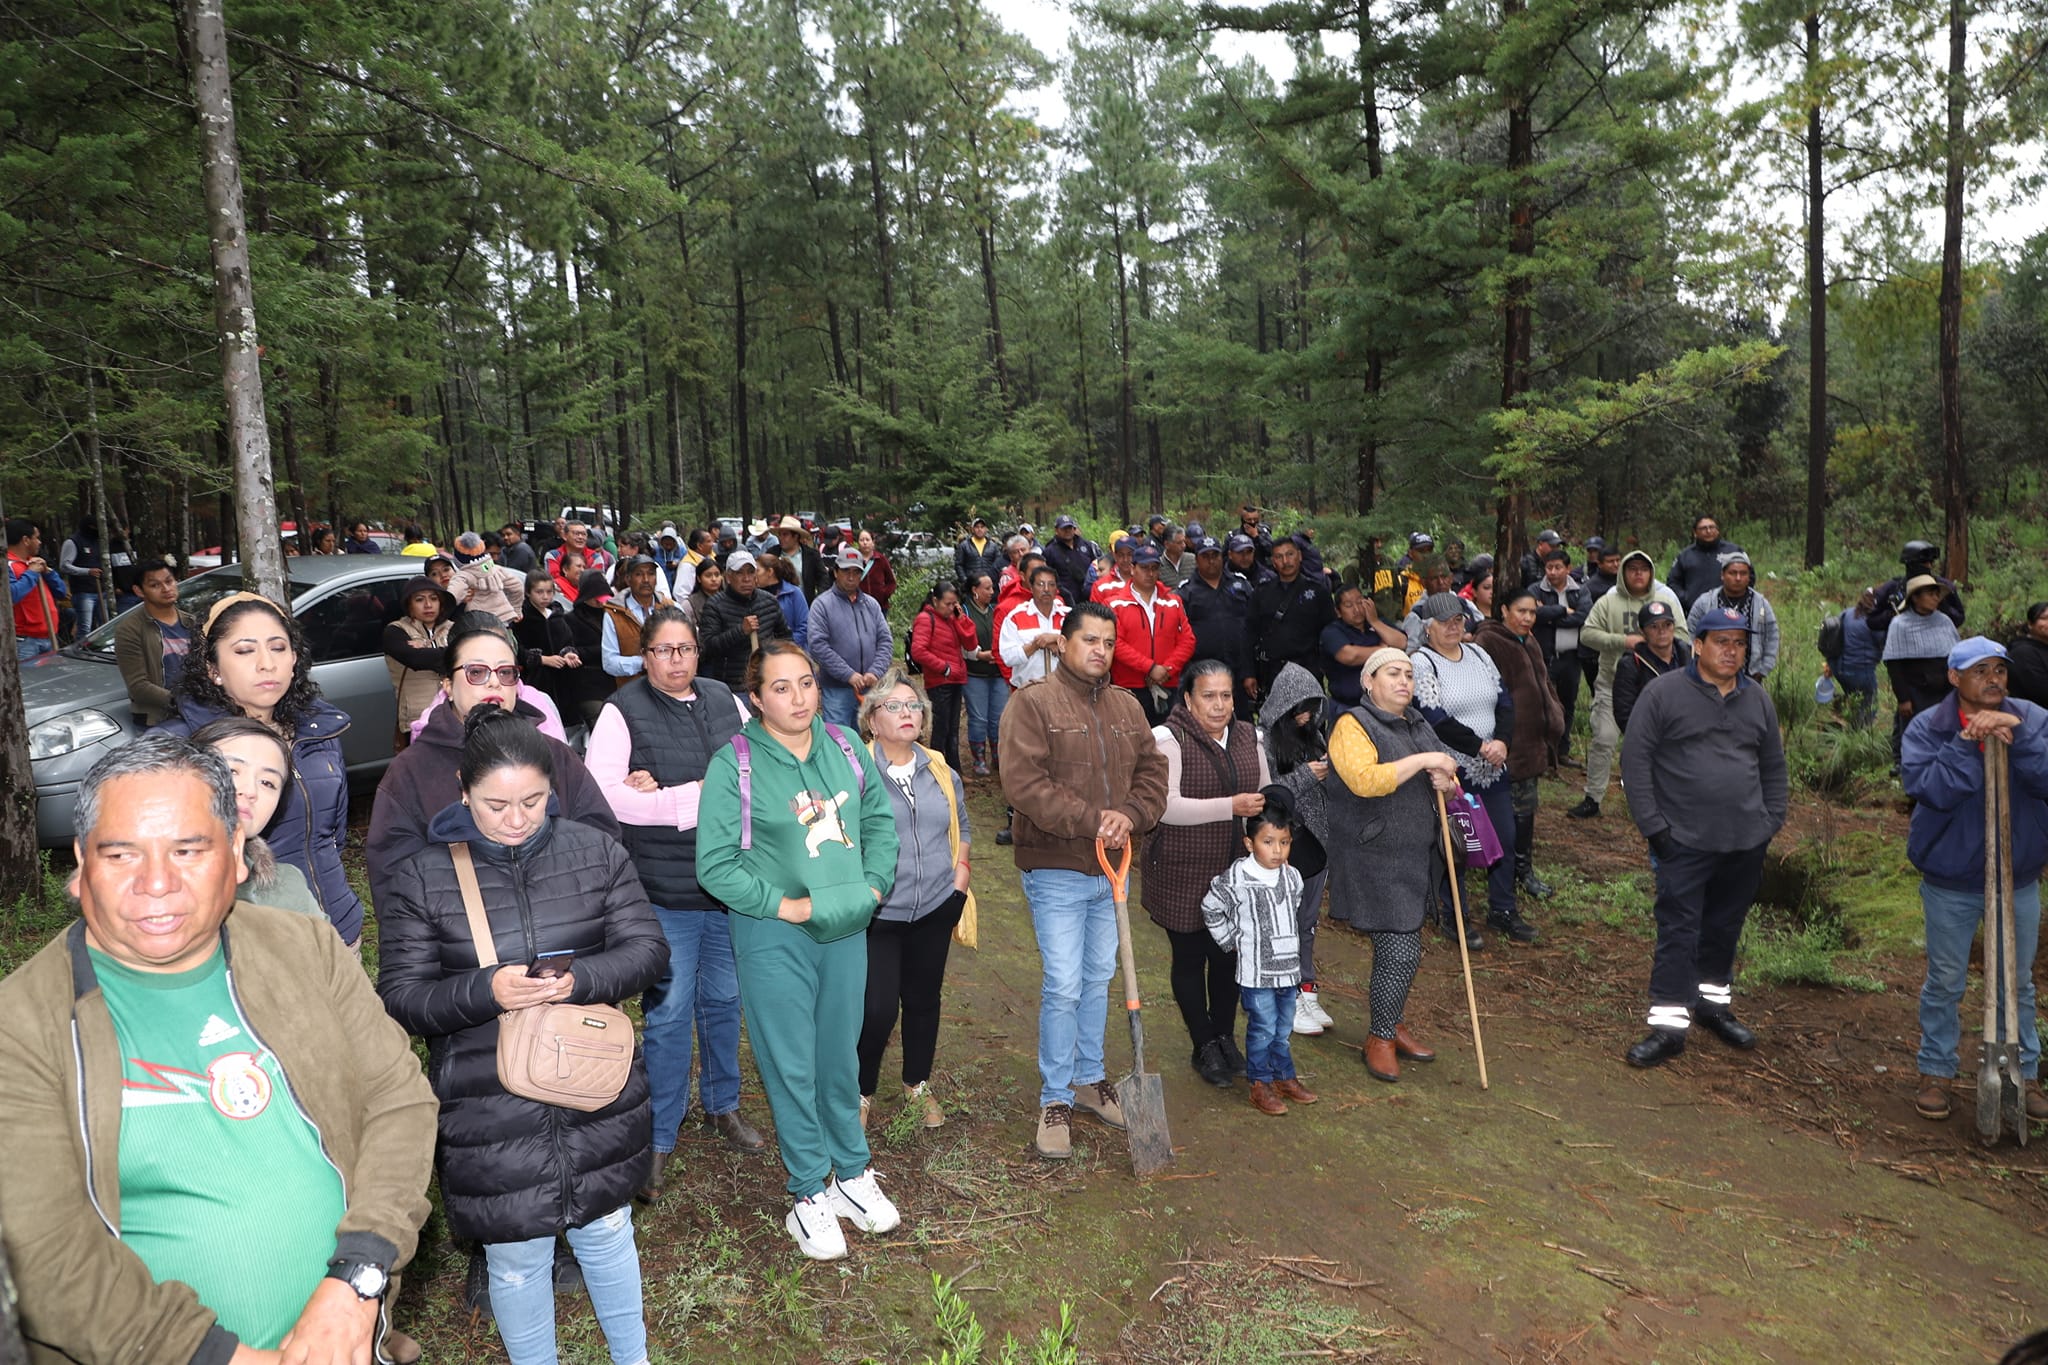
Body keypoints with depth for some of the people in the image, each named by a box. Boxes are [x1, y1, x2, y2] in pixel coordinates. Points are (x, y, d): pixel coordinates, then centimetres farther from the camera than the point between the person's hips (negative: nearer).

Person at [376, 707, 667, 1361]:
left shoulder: (596, 852, -2)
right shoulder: (421, 878, -6)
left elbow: (647, 949, -4)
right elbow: (400, 997, -7)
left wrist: (579, 980, -23)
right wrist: (485, 991, -25)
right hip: (490, 1114, -2)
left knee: (607, 1232, 21)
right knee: (517, 1261, 13)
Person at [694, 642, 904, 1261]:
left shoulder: (844, 746, 1)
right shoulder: (734, 765, -13)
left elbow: (880, 817, 12)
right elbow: (715, 865, -12)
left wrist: (873, 885, 0)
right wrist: (783, 904, -16)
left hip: (847, 930, 4)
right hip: (774, 938, -4)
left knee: (842, 1057, 18)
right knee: (791, 1067, 6)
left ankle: (852, 1174, 36)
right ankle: (810, 1195, 24)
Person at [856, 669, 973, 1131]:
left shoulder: (941, 772, 7)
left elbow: (960, 827, 21)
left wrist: (960, 874, 10)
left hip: (935, 907, 5)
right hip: (875, 913, -5)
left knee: (924, 999, 16)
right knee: (878, 1009, -6)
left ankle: (918, 1086, 36)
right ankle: (862, 1092, 19)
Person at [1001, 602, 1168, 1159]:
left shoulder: (1127, 707, 9)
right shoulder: (1033, 702, -12)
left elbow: (1153, 773, 8)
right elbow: (1023, 783, -20)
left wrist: (1130, 816, -13)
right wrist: (1091, 820, -22)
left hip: (1111, 870, 6)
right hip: (1056, 870, -6)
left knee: (1098, 979, 17)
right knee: (1063, 987, -3)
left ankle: (1089, 1078, 34)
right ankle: (1056, 1099, 12)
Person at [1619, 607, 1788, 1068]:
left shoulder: (1758, 698, 10)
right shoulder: (1664, 693, -6)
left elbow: (1773, 766, 19)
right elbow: (1635, 759, -7)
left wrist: (1772, 821, 11)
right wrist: (1652, 824, -10)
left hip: (1747, 841, 5)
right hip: (1685, 839, -5)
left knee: (1725, 926, 14)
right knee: (1679, 930, -5)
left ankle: (1714, 1002, 31)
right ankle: (1668, 1023, 0)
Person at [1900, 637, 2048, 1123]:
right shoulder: (1928, 728, -10)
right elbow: (1929, 789, -24)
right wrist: (1969, 742, -29)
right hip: (1951, 882, -2)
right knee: (1945, 982, 10)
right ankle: (1936, 1072, 25)